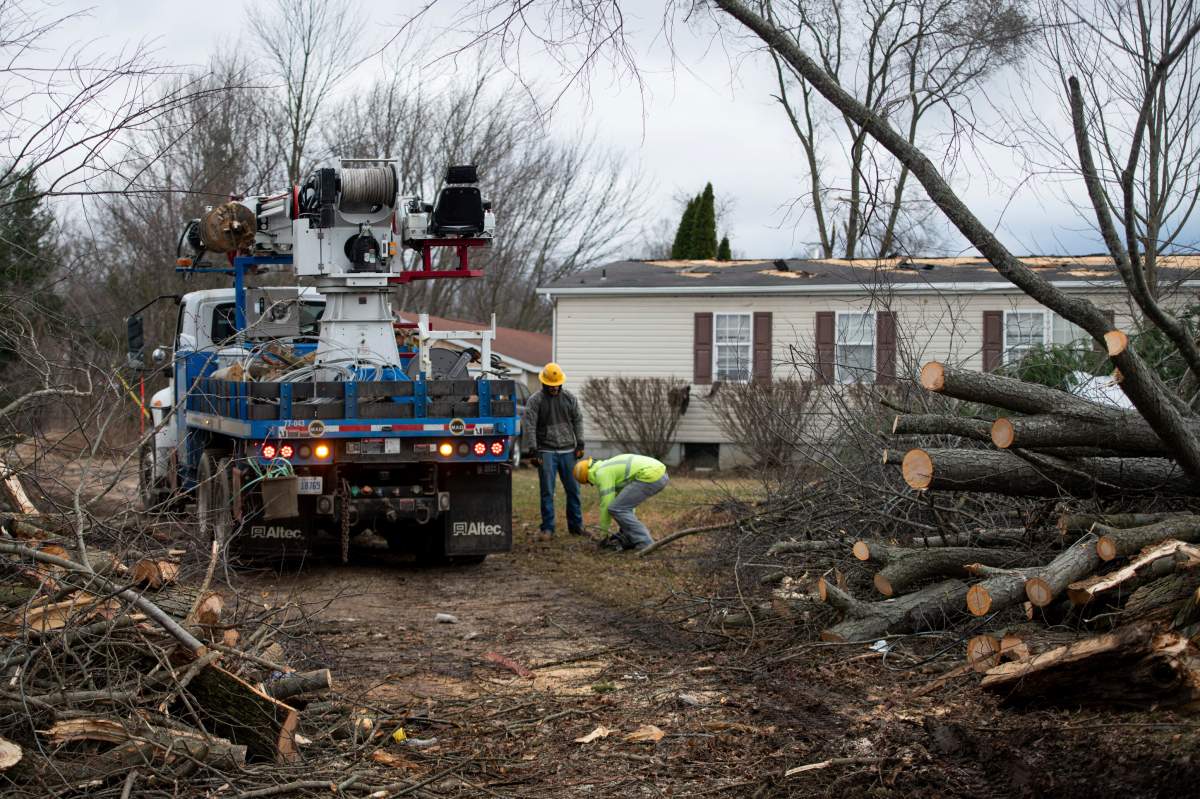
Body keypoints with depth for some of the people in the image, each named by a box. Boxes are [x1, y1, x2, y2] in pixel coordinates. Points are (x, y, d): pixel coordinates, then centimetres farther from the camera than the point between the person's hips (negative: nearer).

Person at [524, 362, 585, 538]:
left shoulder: (569, 398, 7)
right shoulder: (535, 401, -4)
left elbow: (578, 420, 12)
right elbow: (530, 426, -8)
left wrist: (580, 444, 4)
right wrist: (534, 451, -13)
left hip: (568, 451, 3)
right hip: (546, 451, -3)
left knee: (573, 489, 5)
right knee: (547, 492, -2)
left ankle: (576, 525, 15)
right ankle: (548, 528, 4)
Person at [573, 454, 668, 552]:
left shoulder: (601, 473, 0)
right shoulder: (610, 467, 29)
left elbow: (606, 504, 0)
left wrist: (603, 532, 11)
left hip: (651, 476, -10)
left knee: (616, 509, -5)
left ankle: (644, 542, -4)